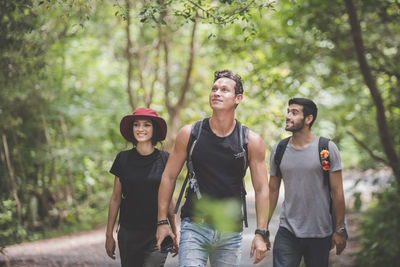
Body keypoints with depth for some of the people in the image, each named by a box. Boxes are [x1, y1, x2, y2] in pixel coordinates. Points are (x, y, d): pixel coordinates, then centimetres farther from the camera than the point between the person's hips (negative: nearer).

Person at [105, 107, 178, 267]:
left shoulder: (164, 160, 1)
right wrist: (109, 235, 7)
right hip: (128, 234, 2)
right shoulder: (123, 159, 3)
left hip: (157, 235, -1)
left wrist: (175, 234, 9)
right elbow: (116, 198, 8)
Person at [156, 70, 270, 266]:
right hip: (194, 226, -1)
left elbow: (261, 189, 2)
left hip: (231, 231, 1)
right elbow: (169, 177, 7)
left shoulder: (251, 142, -1)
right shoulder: (189, 134, -1)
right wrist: (162, 221, 3)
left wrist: (261, 233, -5)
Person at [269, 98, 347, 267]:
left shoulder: (327, 148, -3)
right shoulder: (278, 150, 5)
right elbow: (273, 191, 10)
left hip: (320, 234, -2)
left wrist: (340, 230, -5)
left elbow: (337, 191, -3)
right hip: (287, 232, 2)